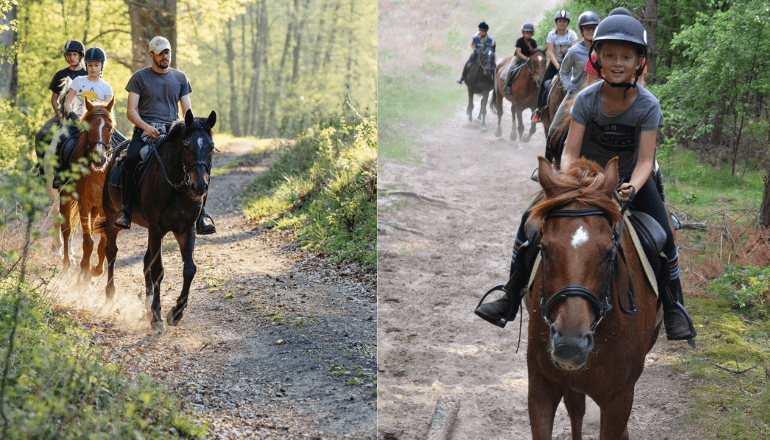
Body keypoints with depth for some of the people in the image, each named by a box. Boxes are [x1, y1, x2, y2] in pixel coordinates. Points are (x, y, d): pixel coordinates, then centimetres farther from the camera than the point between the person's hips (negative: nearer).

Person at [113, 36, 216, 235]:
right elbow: (131, 111, 2)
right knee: (130, 161, -32)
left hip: (172, 131, 2)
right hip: (145, 130, -2)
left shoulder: (180, 78, 15)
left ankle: (201, 213, -19)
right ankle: (126, 208, -16)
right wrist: (146, 127, -17)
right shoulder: (140, 77, 7)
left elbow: (187, 111, 13)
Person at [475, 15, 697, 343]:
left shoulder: (648, 106, -21)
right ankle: (512, 297, 2)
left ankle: (673, 306, 5)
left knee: (663, 237, -17)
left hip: (629, 179, -1)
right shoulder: (586, 99, -19)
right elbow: (571, 153, -18)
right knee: (532, 218, -11)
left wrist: (631, 189, -43)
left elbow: (645, 161, -23)